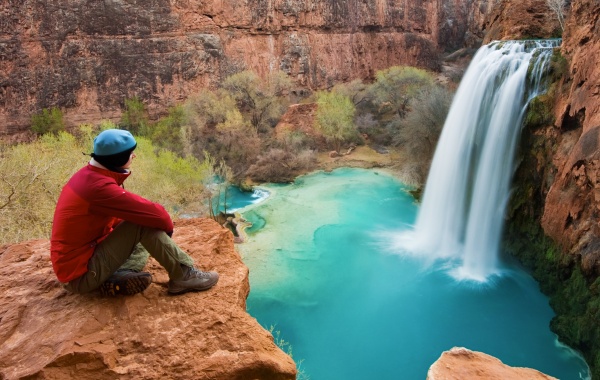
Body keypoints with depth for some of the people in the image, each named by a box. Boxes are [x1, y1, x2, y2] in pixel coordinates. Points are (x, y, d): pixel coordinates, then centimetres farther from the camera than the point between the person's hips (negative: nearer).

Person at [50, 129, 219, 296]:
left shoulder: (88, 175, 5)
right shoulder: (99, 186, -25)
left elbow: (114, 219, 15)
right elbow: (155, 213, -25)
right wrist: (167, 224, -3)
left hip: (78, 260, 10)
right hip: (80, 274, -10)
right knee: (145, 223, -20)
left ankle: (121, 276, -6)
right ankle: (184, 275, -9)